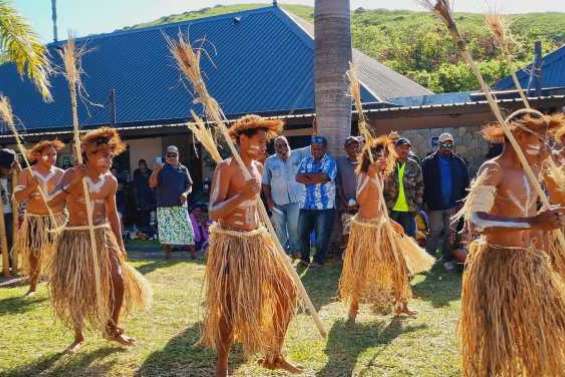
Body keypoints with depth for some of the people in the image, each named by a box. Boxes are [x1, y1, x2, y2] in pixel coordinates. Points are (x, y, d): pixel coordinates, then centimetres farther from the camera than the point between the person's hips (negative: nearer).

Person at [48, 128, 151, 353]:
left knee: (119, 282, -2)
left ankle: (112, 329, 20)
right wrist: (74, 182, -31)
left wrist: (120, 243, 8)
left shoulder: (110, 181, -1)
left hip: (102, 236, 3)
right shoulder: (72, 174, -12)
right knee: (75, 289, 1)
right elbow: (52, 202, -22)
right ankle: (78, 336, 21)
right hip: (75, 237, -3)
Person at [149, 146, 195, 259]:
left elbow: (189, 186, 12)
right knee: (165, 229, -1)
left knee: (186, 228, -1)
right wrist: (156, 171, -17)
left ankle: (193, 252, 7)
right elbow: (152, 185, -4)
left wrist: (186, 193, -9)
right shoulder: (161, 169, 4)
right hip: (164, 205, -1)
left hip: (180, 205, 1)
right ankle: (167, 252, 10)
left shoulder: (183, 169, 9)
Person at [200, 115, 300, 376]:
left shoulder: (257, 167, 10)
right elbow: (214, 213, -20)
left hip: (257, 240, 8)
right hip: (231, 243, -8)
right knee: (230, 307, -2)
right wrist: (242, 195, -32)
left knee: (286, 291, 9)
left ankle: (273, 356, 25)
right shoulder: (226, 168, -13)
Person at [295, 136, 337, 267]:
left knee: (322, 234, 1)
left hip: (325, 205, -5)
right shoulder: (306, 161, 10)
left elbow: (323, 177, -20)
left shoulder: (330, 162, -4)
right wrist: (315, 178, -15)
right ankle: (304, 258, 21)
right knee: (302, 232, 8)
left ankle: (319, 260, 13)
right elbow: (298, 177, -4)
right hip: (306, 204, 5)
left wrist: (307, 175, -7)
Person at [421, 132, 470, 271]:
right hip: (435, 205, -2)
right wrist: (426, 201, -8)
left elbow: (465, 183, 8)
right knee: (435, 232, 0)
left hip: (453, 204, 2)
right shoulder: (428, 162, -2)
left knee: (450, 233, 8)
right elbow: (424, 184, -3)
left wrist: (462, 200, 1)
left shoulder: (458, 162, 5)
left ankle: (448, 259, 19)